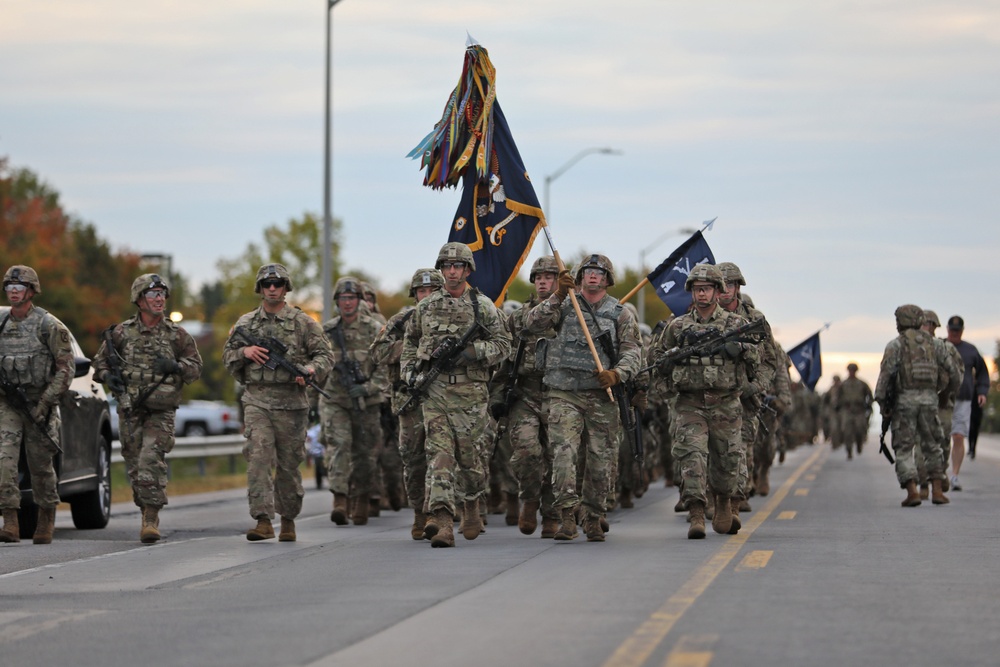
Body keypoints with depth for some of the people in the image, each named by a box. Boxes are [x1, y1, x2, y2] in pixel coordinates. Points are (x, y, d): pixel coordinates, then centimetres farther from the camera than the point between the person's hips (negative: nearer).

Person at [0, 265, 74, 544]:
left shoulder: (49, 326, -7)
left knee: (41, 466, 7)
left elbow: (65, 368, -9)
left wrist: (46, 402, -15)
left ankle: (46, 520, 26)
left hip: (39, 403, -3)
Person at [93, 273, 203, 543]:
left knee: (151, 460, -18)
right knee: (134, 466, 5)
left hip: (161, 412, -2)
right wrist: (108, 376, -7)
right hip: (129, 411, 2)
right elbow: (100, 361, 14)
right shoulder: (122, 333, 5)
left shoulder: (177, 334, 4)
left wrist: (176, 366, -12)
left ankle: (151, 518, -16)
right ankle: (147, 512, 21)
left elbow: (195, 367, 8)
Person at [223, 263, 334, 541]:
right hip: (257, 400, 1)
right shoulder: (245, 323, 12)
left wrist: (311, 369, -18)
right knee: (258, 456, -14)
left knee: (289, 463, 6)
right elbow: (227, 355, 19)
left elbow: (325, 354, 3)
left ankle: (288, 520, 20)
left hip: (291, 402, -1)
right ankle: (263, 520, -19)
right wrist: (245, 351, -3)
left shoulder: (303, 322, 4)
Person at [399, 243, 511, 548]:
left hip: (469, 393, -1)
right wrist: (410, 370, 8)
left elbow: (503, 345, 0)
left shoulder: (482, 306, 2)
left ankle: (471, 506, 34)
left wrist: (469, 350, -14)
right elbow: (410, 341, 24)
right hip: (434, 389, 1)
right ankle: (442, 521, -21)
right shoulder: (426, 306, 11)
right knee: (439, 453, -11)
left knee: (469, 455, 5)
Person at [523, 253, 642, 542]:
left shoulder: (621, 314, 10)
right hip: (564, 394, -1)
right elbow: (532, 324, -5)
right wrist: (557, 297, -17)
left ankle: (594, 518, 16)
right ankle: (567, 516, -19)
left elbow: (632, 350, 2)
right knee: (563, 451, -16)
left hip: (602, 395, 1)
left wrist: (617, 374, -18)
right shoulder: (564, 306, 9)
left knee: (601, 459, 3)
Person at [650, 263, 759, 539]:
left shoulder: (736, 324, 7)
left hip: (725, 405, 0)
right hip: (689, 404, 0)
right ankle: (697, 515, -20)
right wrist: (673, 359, -3)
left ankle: (724, 502, 37)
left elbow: (756, 359, 0)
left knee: (727, 460, 9)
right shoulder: (678, 327, 9)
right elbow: (656, 357, 18)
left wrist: (740, 348, -19)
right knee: (691, 455, -16)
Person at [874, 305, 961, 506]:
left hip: (904, 399, -3)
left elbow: (886, 372, -13)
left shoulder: (896, 344, -2)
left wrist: (881, 401, -9)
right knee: (932, 446, 15)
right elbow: (952, 371, 15)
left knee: (904, 449, 1)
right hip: (929, 399, 4)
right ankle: (937, 491, 8)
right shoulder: (932, 344, 12)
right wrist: (953, 386, 33)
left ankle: (912, 492, -11)